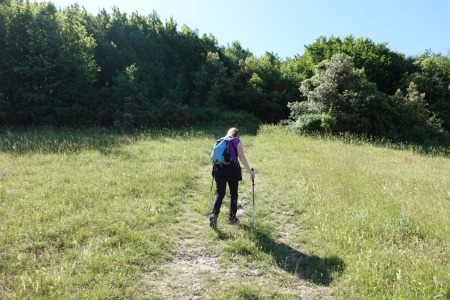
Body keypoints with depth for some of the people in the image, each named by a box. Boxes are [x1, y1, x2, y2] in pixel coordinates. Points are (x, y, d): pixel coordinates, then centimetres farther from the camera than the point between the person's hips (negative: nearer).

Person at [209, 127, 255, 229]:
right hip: (232, 168, -3)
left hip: (218, 169, 3)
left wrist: (215, 167, 29)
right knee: (233, 193, 13)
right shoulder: (237, 142, 7)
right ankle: (232, 218, 20)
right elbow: (241, 157, -6)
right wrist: (250, 171, -6)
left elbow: (212, 157, 14)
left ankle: (214, 214, -14)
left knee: (219, 193, 7)